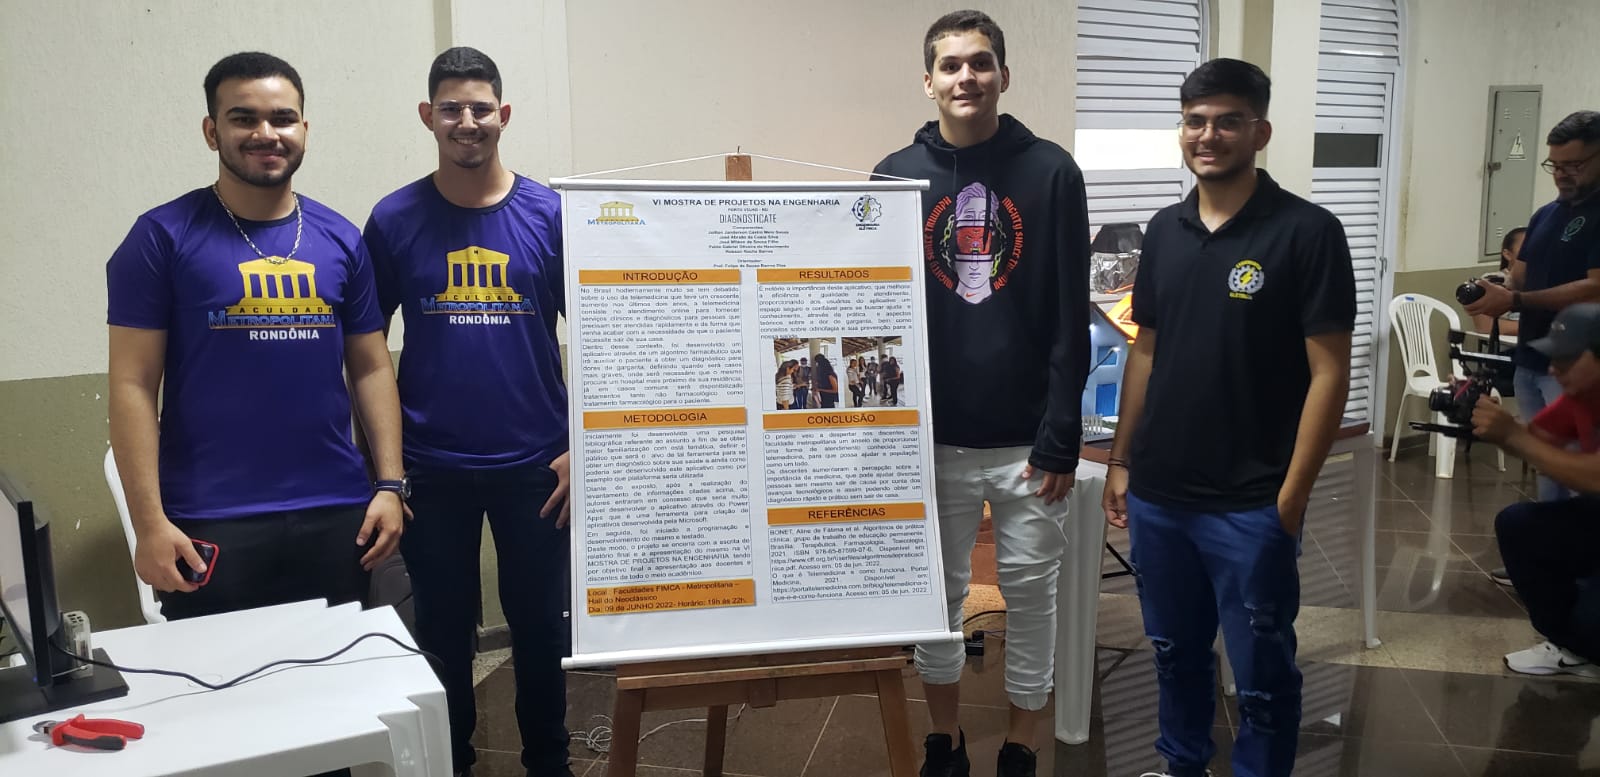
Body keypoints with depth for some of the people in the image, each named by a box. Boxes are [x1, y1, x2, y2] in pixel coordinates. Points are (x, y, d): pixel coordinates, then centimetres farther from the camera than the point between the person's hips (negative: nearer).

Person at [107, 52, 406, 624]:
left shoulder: (340, 239, 7)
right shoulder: (164, 237, -3)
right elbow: (133, 386, -5)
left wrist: (390, 484, 2)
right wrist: (150, 521, -11)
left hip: (337, 515, 3)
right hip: (209, 524, -3)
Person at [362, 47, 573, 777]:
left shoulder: (550, 214, -3)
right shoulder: (394, 220, -1)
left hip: (534, 463, 0)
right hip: (431, 468, 0)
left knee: (540, 624, 12)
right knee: (444, 630, 13)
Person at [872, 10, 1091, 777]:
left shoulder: (1050, 172, -3)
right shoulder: (898, 176, 1)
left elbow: (1071, 319, -4)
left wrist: (1061, 436, -8)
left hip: (1026, 438, -1)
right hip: (932, 438, 1)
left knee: (1029, 596, 10)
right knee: (937, 594, 13)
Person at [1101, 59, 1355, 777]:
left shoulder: (1307, 232, -10)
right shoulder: (1164, 231, 6)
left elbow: (1328, 374, -11)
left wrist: (1291, 499, -13)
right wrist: (1122, 461, 10)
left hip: (1249, 505, -5)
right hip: (1157, 495, 5)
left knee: (1261, 673, 7)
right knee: (1174, 652, 20)